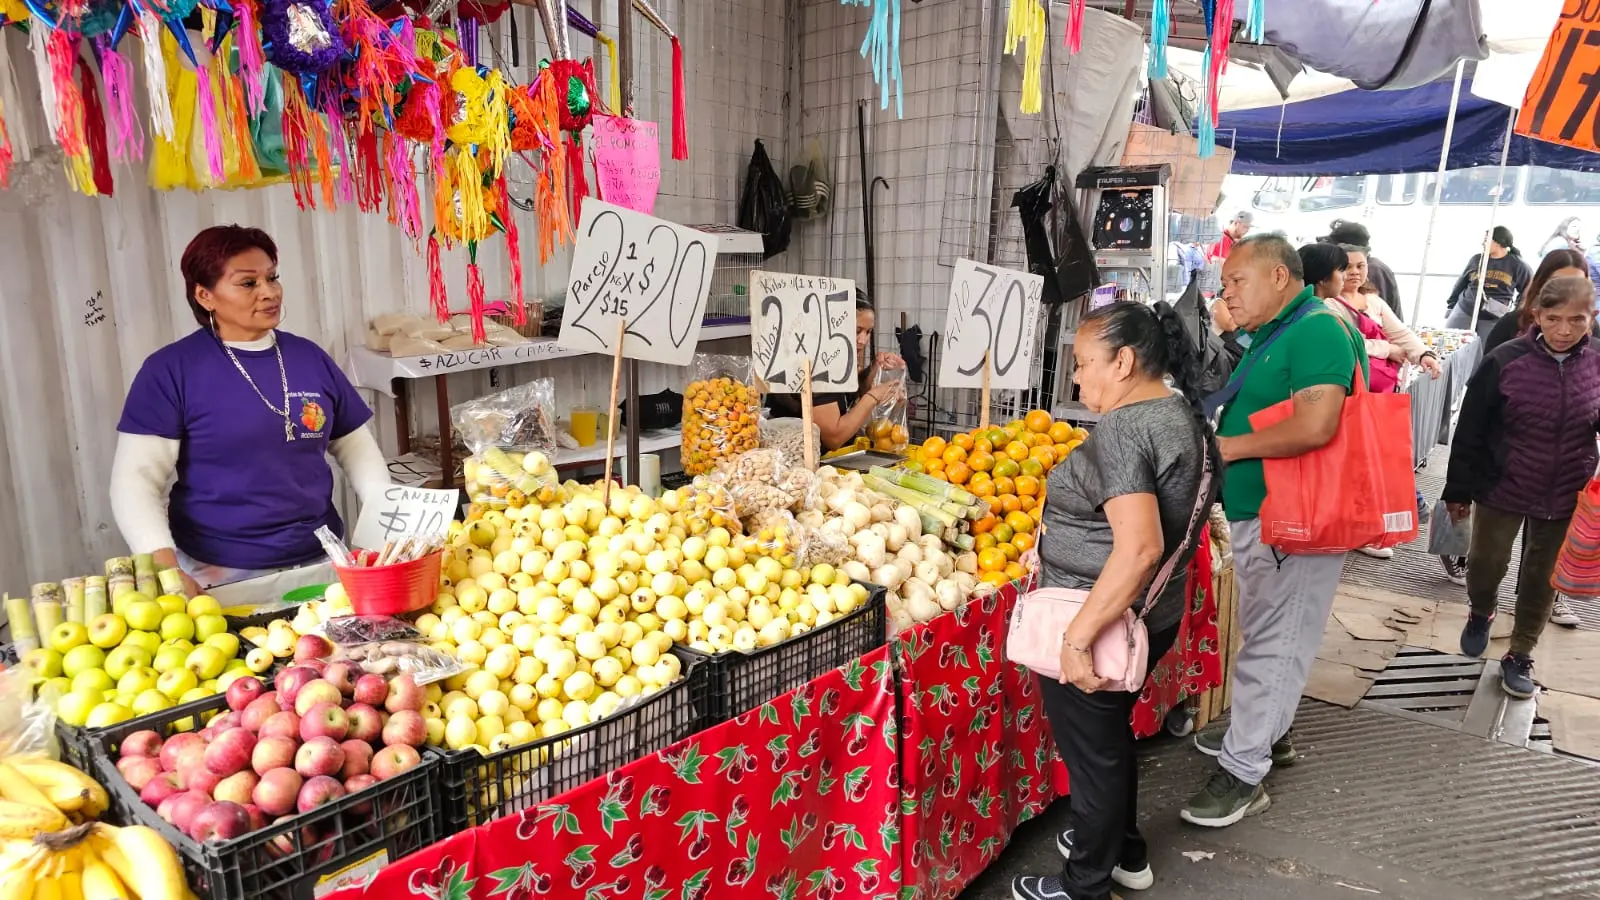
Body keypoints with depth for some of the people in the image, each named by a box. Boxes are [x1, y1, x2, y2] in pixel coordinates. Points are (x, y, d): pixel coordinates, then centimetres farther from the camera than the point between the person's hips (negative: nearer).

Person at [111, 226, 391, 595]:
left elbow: (357, 447, 10)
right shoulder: (171, 370, -6)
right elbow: (136, 478, -10)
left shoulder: (310, 357, 5)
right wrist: (166, 569, -24)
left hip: (320, 561, 4)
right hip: (219, 576, -3)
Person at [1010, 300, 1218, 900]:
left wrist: (1078, 636, -29)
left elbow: (1139, 547, -33)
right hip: (1151, 616, 9)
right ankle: (1125, 851, 46)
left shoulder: (1123, 428, -24)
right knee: (1112, 735, 27)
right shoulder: (1182, 412, 5)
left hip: (1097, 625, -9)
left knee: (1092, 754, 9)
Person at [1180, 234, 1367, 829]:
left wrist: (1230, 447, -18)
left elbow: (1315, 427, -30)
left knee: (1271, 643, -2)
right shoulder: (1273, 336, 15)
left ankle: (1244, 773, 7)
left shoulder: (1317, 330, -17)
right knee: (1265, 634, 21)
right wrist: (1216, 442, 9)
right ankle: (1265, 731, 38)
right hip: (1257, 514, 10)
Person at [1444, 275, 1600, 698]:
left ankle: (1520, 655, 30)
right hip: (1502, 488, -2)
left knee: (1541, 578, 13)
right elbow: (1470, 430, -9)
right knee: (1486, 562, 10)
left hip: (1564, 497, 2)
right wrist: (1458, 489, -5)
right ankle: (1480, 615, 42)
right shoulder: (1505, 360, -15)